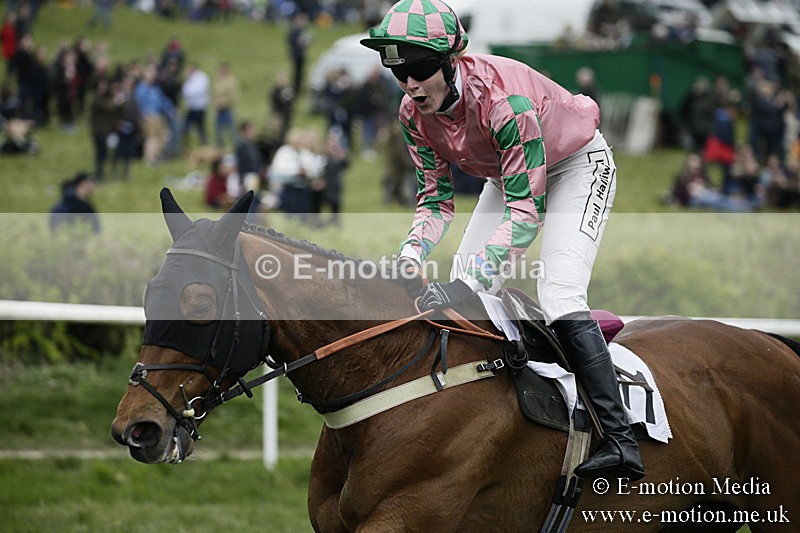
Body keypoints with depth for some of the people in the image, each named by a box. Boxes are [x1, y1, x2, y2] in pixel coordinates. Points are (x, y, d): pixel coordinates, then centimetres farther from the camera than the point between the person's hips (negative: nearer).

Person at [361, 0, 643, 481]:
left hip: (578, 166, -8)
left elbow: (526, 206, -39)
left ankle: (621, 440, -26)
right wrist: (408, 260, -28)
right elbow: (436, 197, -9)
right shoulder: (414, 113, -18)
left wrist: (472, 280, -49)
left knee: (558, 293, -24)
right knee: (454, 296, -2)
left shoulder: (502, 96, -40)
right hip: (509, 175, 8)